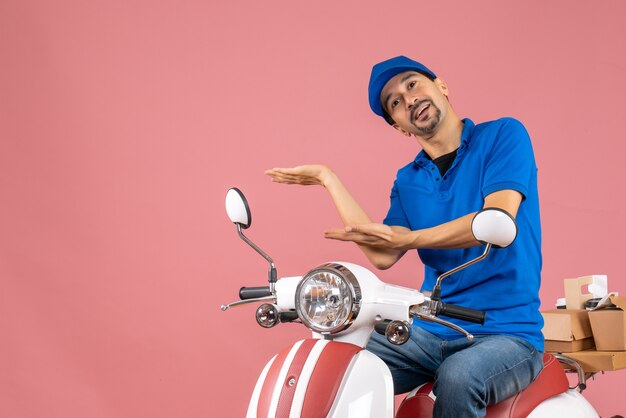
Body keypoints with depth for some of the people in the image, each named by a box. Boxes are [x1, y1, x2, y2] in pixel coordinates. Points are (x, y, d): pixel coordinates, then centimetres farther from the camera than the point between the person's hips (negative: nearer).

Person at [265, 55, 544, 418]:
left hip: (507, 332, -4)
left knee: (457, 380, -37)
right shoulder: (407, 181, 13)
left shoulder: (503, 136, -2)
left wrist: (406, 238, -22)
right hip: (429, 331, 5)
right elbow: (383, 256, 1)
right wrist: (329, 180, 7)